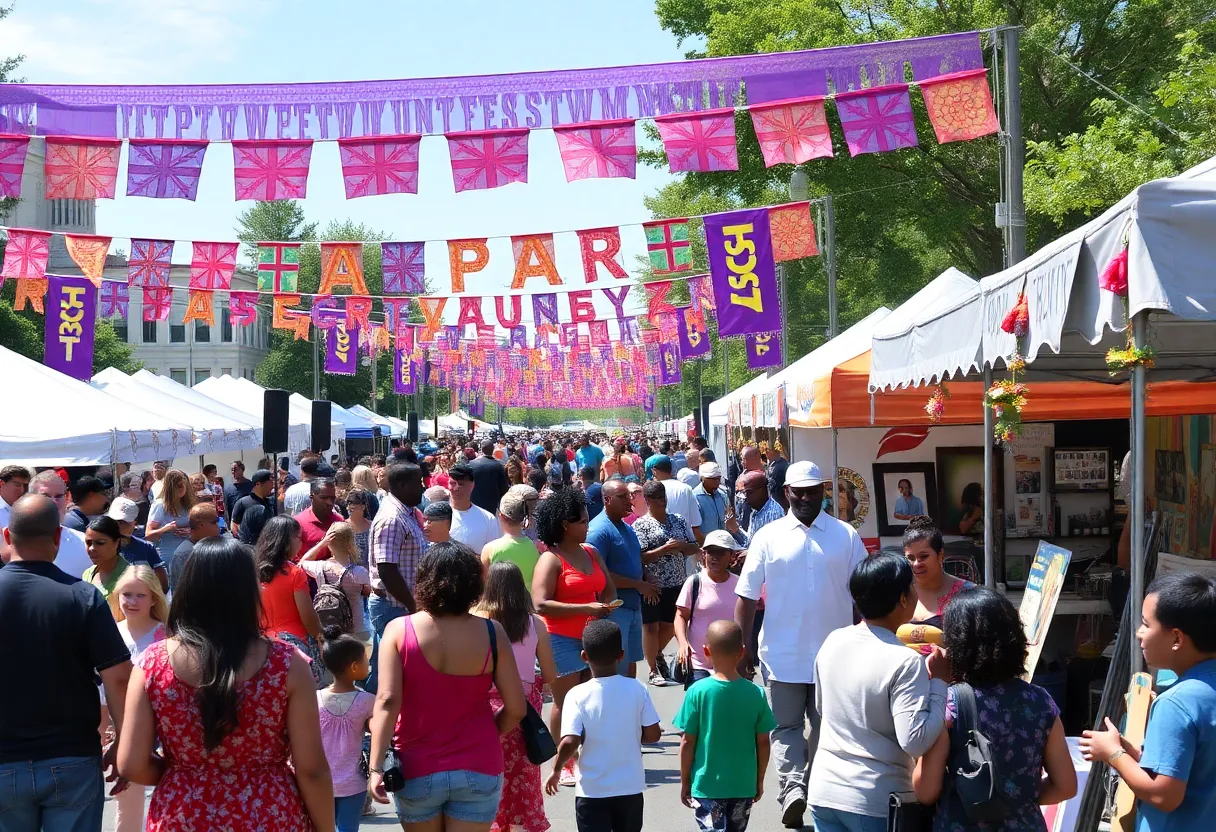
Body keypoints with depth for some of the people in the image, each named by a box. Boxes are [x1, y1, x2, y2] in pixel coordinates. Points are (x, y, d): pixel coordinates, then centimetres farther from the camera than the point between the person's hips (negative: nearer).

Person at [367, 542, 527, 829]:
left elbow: (387, 701, -17)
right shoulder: (491, 633, -7)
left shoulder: (399, 630, -8)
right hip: (478, 771, 0)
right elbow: (516, 709, -5)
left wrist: (376, 767, -17)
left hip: (417, 771, 1)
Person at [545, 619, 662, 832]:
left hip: (592, 790, -2)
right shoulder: (637, 689, -7)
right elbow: (653, 734, -4)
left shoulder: (578, 695, -13)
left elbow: (570, 742, -19)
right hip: (630, 787, 2)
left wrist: (557, 769, -1)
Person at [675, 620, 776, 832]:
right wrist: (759, 781, 13)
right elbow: (763, 743, 0)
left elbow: (688, 742, -8)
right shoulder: (756, 694, -7)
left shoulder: (698, 692, -13)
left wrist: (685, 782, 4)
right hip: (744, 785, 3)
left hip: (707, 785, -3)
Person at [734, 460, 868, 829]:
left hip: (833, 654, 1)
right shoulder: (768, 536, -1)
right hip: (783, 654, -1)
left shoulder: (846, 536, 0)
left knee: (826, 727, 9)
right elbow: (747, 596, 0)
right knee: (786, 726, 3)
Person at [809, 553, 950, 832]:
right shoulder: (905, 662, -18)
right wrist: (939, 681, -13)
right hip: (876, 801, -6)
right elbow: (916, 742, -20)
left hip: (824, 791, 6)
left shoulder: (832, 642, 2)